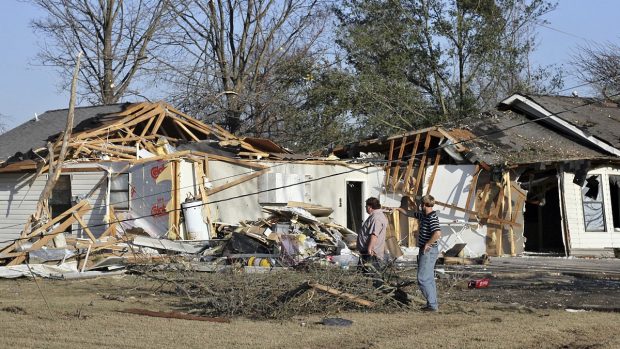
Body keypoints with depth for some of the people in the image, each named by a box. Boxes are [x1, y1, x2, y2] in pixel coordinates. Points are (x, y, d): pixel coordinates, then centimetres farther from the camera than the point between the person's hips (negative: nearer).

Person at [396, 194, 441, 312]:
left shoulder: (432, 218, -19)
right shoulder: (424, 215, 11)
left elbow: (437, 233, -34)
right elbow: (410, 214, 29)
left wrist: (427, 244, -23)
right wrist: (398, 209, 33)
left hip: (428, 251, -10)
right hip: (427, 251, 10)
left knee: (423, 279, -9)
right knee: (428, 279, 13)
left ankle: (432, 304, -7)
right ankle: (433, 303, 18)